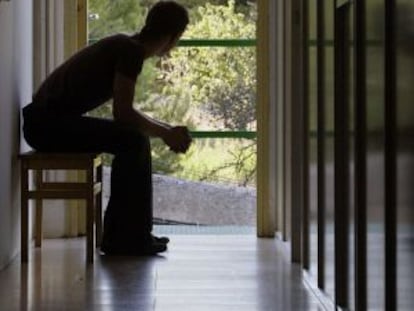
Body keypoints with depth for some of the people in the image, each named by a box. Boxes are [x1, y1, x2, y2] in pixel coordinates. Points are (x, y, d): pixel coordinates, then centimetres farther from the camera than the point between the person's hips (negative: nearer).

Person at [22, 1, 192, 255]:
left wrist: (167, 129, 13)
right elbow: (122, 113, -20)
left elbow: (126, 112, 22)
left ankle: (134, 233, 10)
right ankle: (123, 239, -11)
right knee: (132, 141, -18)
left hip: (50, 121, 10)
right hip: (47, 123, -10)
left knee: (137, 139, 10)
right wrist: (166, 133, -7)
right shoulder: (132, 51, -15)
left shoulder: (127, 46, 14)